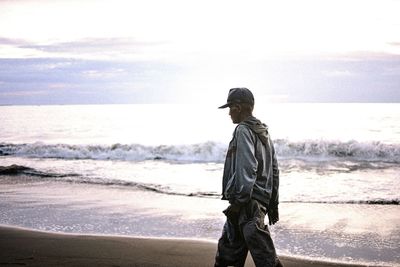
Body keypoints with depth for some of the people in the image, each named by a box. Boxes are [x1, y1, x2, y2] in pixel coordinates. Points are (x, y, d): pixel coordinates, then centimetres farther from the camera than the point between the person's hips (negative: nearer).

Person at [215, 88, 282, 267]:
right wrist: (273, 203, 22)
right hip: (261, 201, 10)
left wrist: (239, 200, -20)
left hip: (248, 204, -10)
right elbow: (274, 170, 19)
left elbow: (246, 169, -21)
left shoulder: (243, 130, -10)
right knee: (227, 248, 16)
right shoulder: (263, 132, 18)